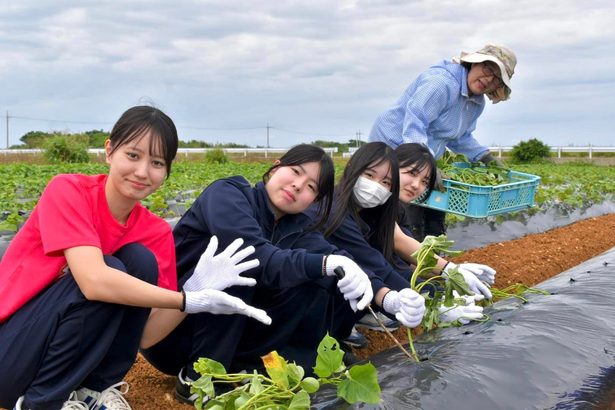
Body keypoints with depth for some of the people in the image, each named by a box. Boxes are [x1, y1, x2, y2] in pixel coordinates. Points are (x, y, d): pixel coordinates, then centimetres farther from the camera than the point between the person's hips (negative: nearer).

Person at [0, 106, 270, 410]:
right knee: (112, 271, -27)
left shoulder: (156, 232, -4)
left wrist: (196, 287, -24)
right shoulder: (68, 190, -18)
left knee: (140, 261, -16)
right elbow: (94, 281, -34)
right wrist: (192, 301, -29)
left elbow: (144, 333, -8)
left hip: (71, 359, 5)